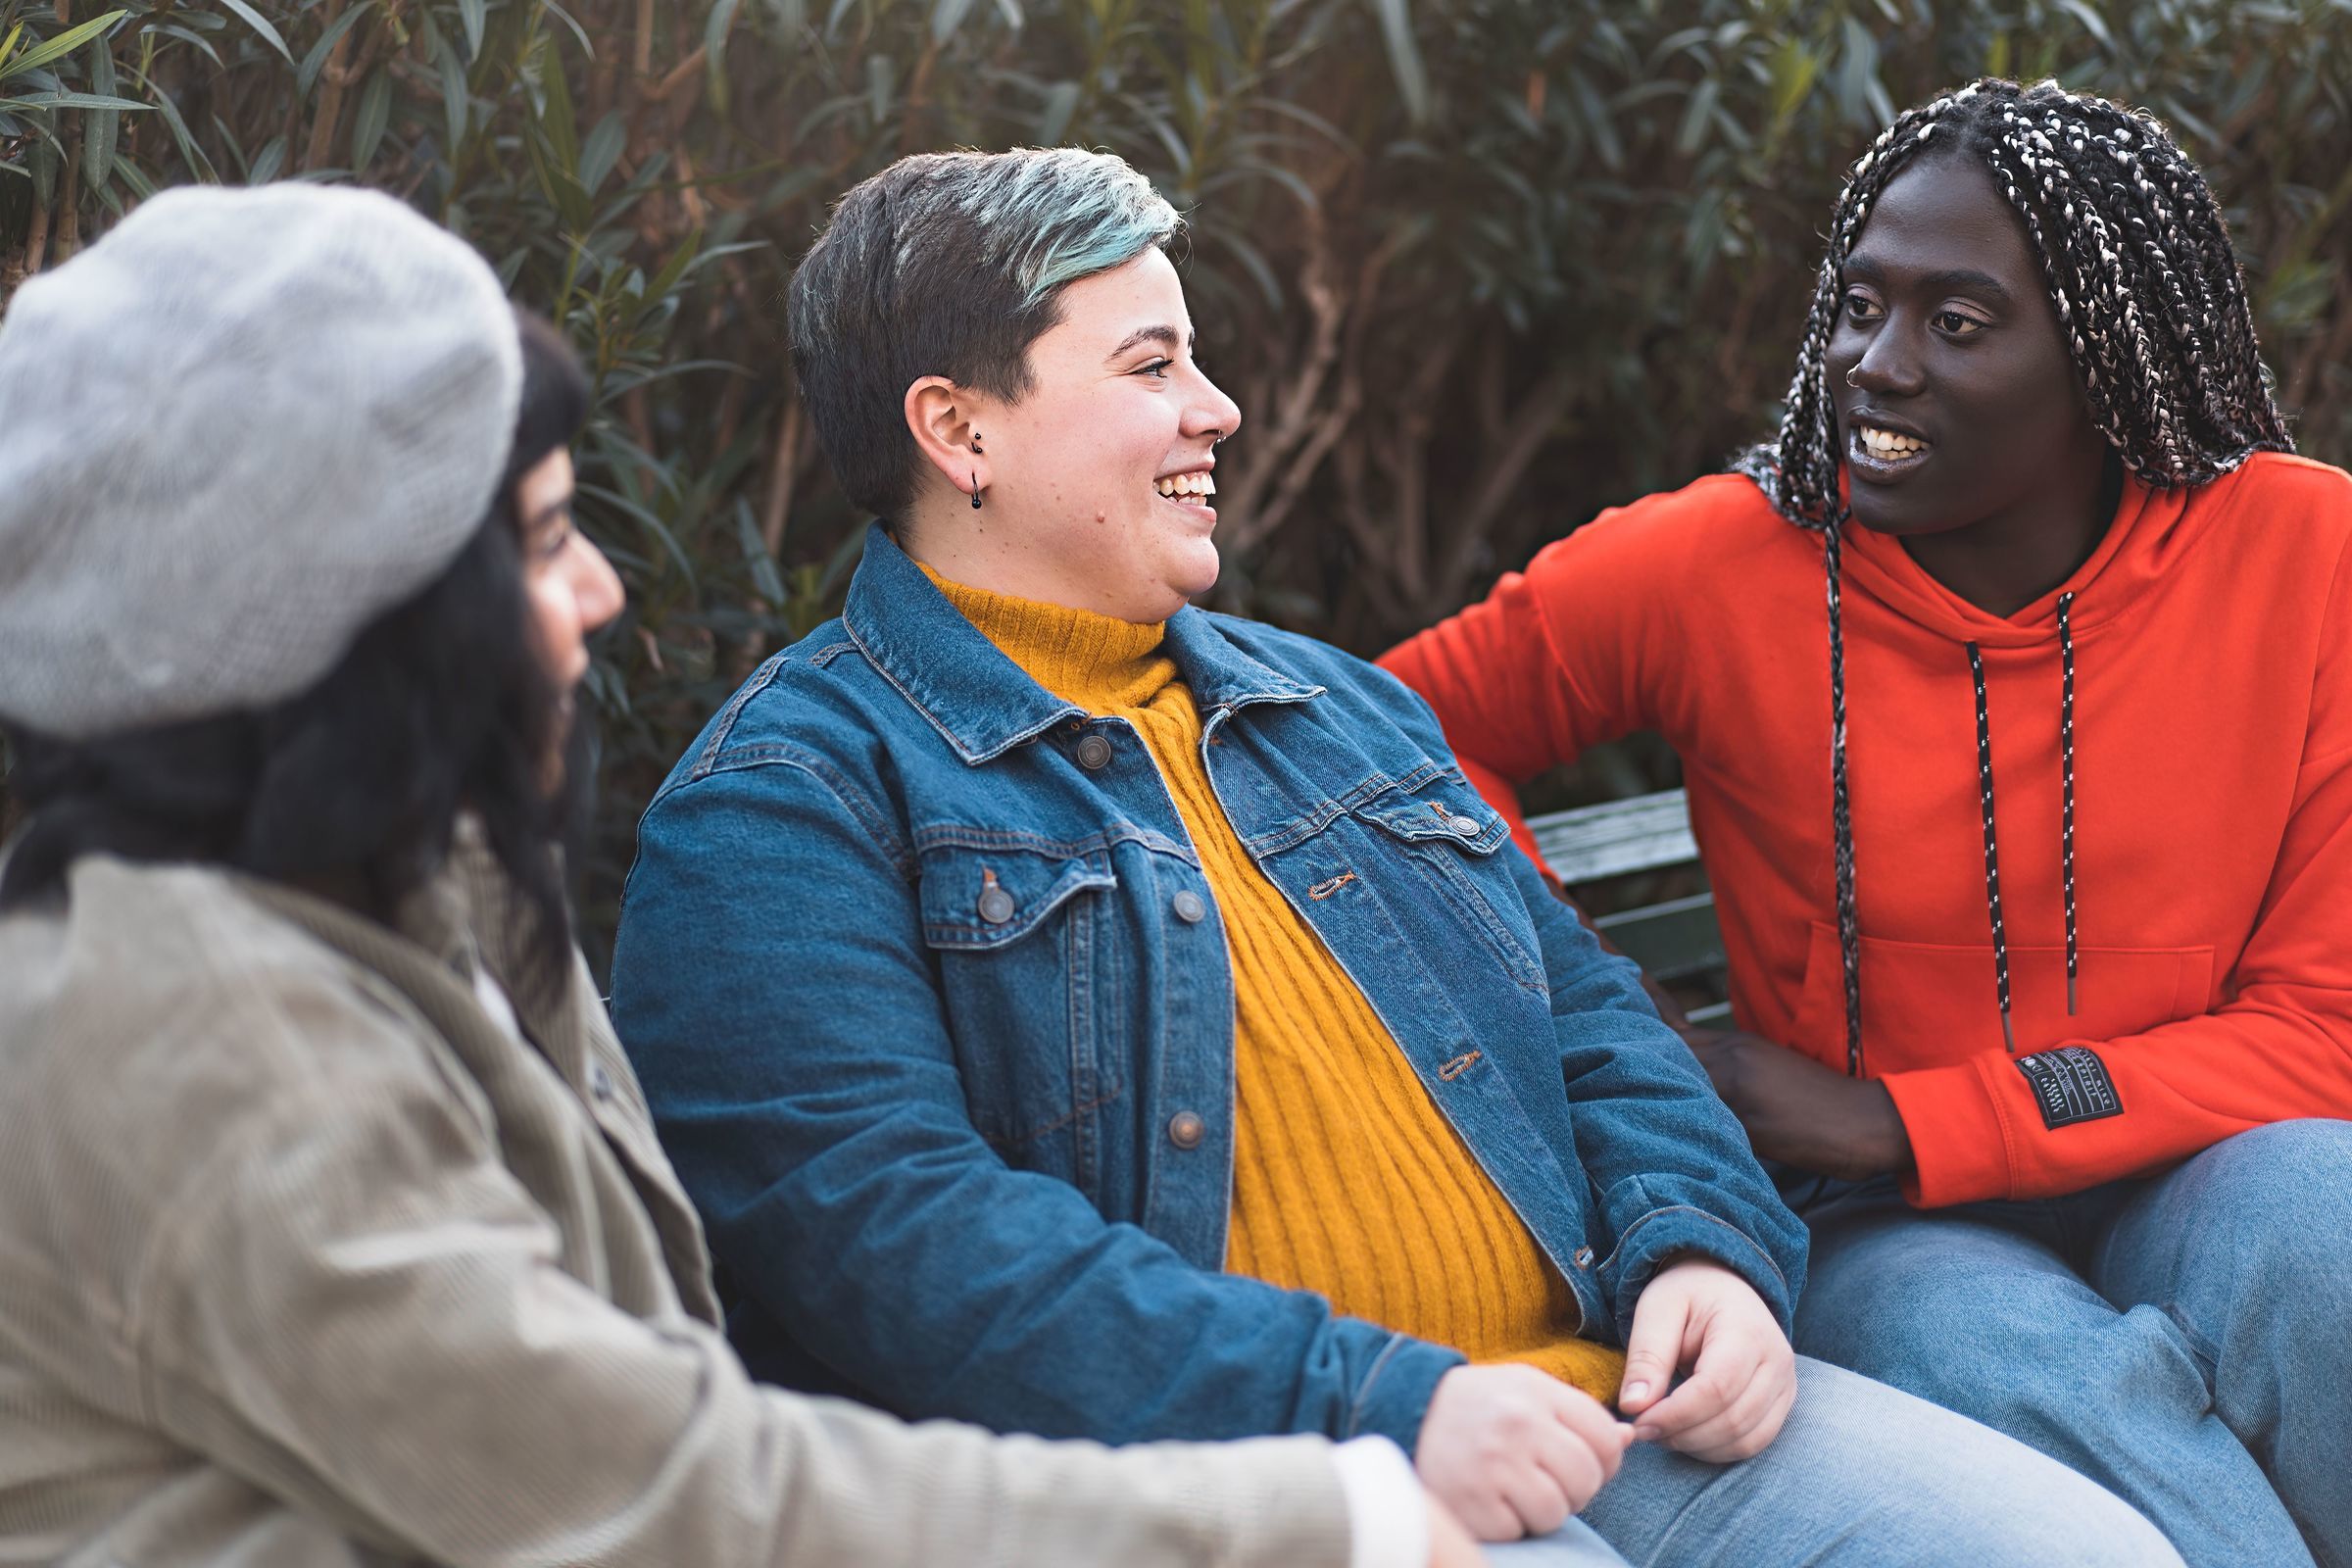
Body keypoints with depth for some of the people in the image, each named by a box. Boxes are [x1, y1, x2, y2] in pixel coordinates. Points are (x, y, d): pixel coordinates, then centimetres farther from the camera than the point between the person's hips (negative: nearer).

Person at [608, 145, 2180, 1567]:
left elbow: (1586, 1010, 25)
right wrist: (1373, 1404, -21)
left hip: (1609, 1394, 7)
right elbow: (880, 1224, -15)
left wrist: (1708, 1249, 3)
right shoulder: (787, 800, -2)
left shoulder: (1335, 703, 24)